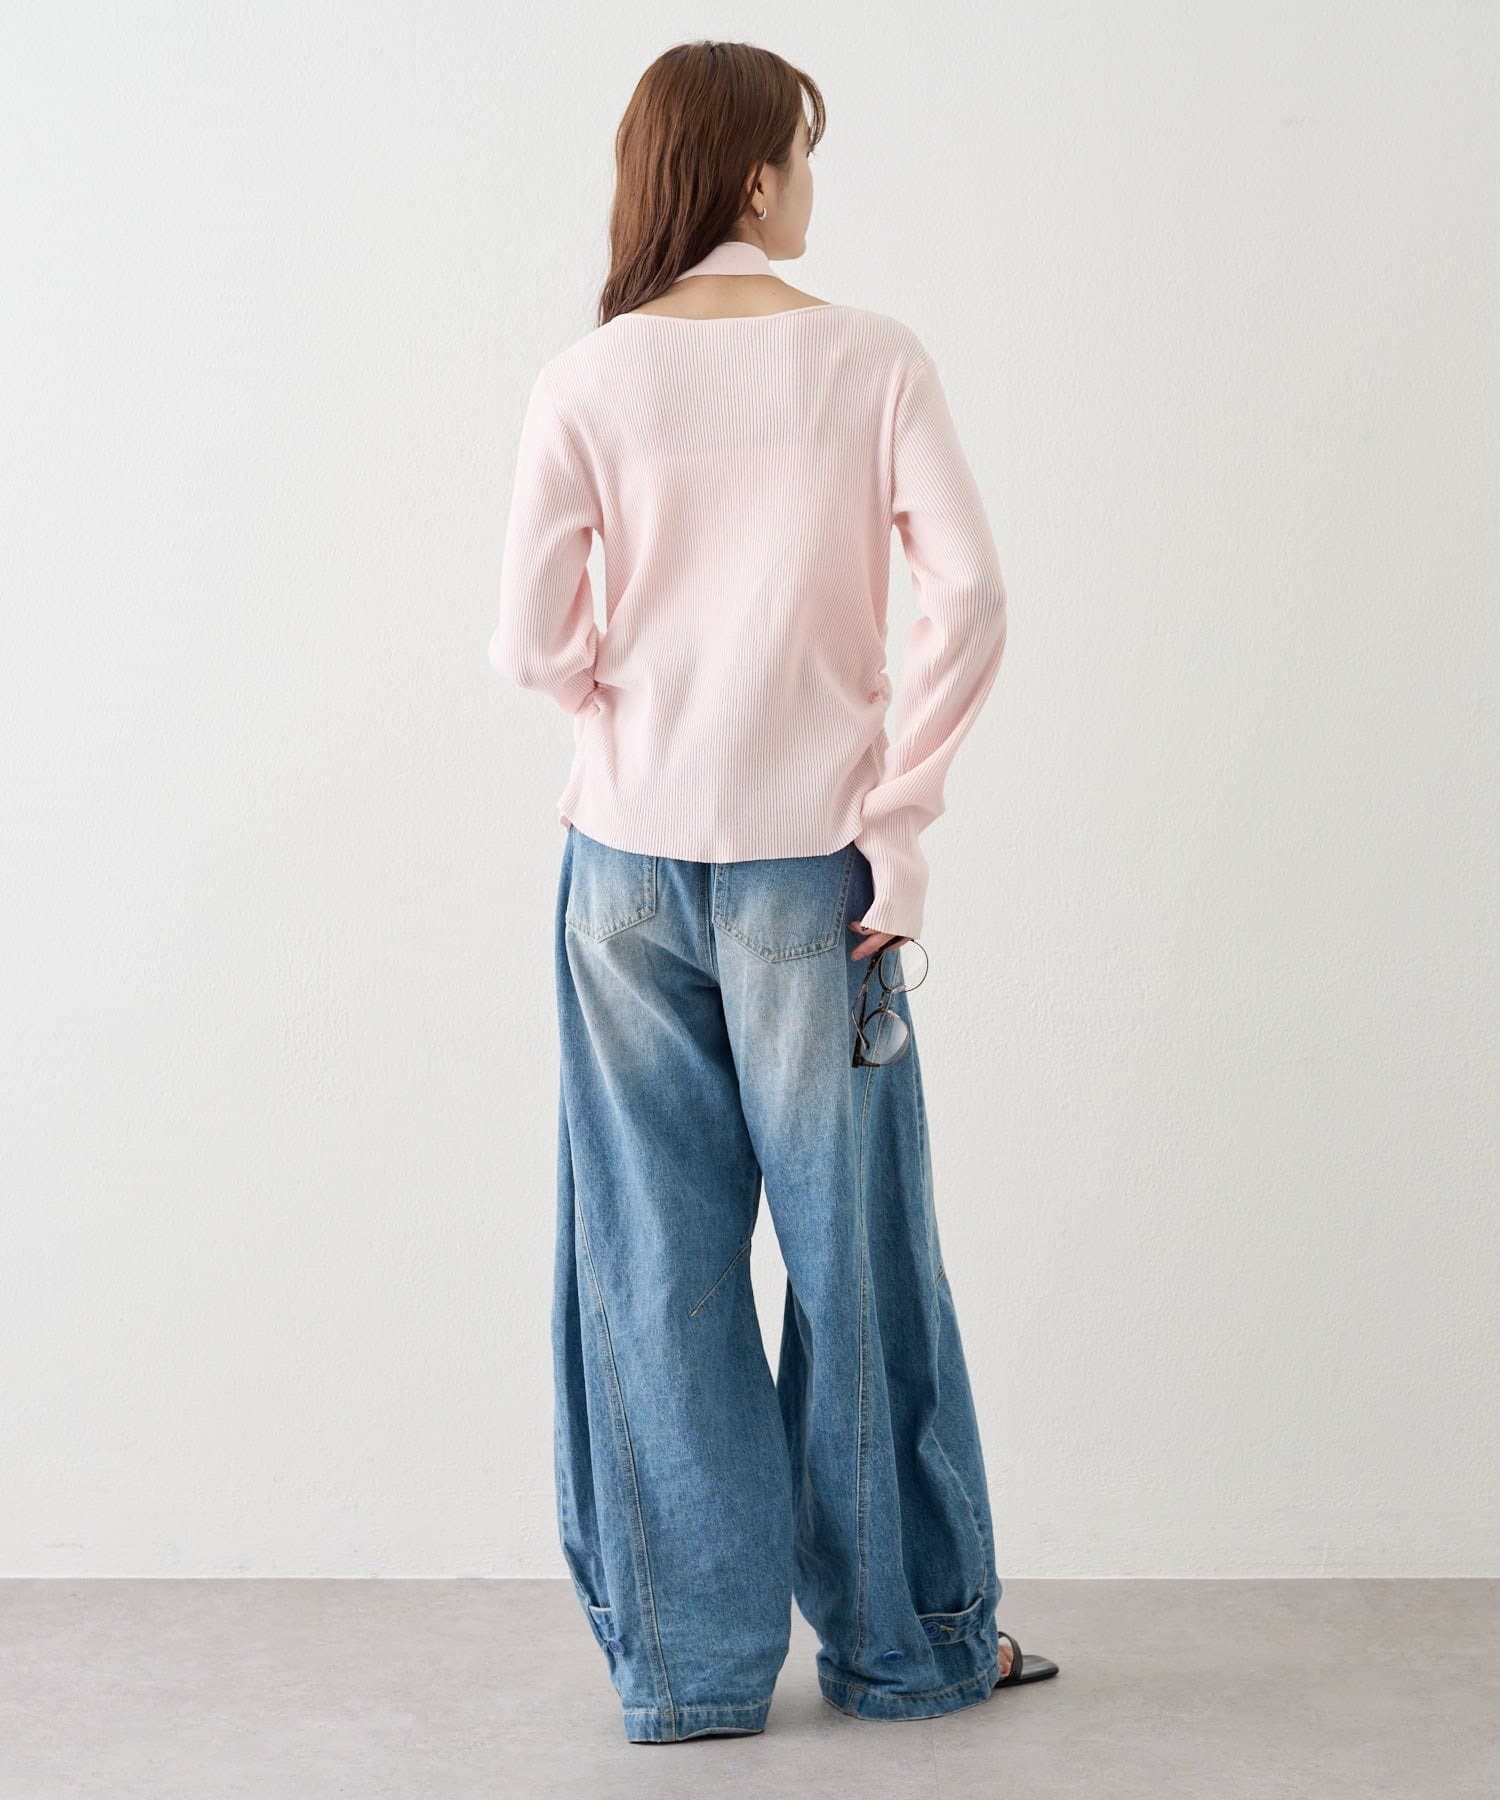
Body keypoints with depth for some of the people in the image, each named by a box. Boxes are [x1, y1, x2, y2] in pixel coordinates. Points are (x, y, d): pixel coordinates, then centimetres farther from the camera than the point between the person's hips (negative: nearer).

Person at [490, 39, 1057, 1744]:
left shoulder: (588, 382, -2)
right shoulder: (871, 359, -4)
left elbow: (532, 644, -6)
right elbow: (969, 600, -12)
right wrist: (898, 809, -5)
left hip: (629, 854, 1)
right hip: (808, 857, -1)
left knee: (655, 1253, 9)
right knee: (854, 1241, 10)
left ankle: (687, 1658, 17)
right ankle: (905, 1636, 24)